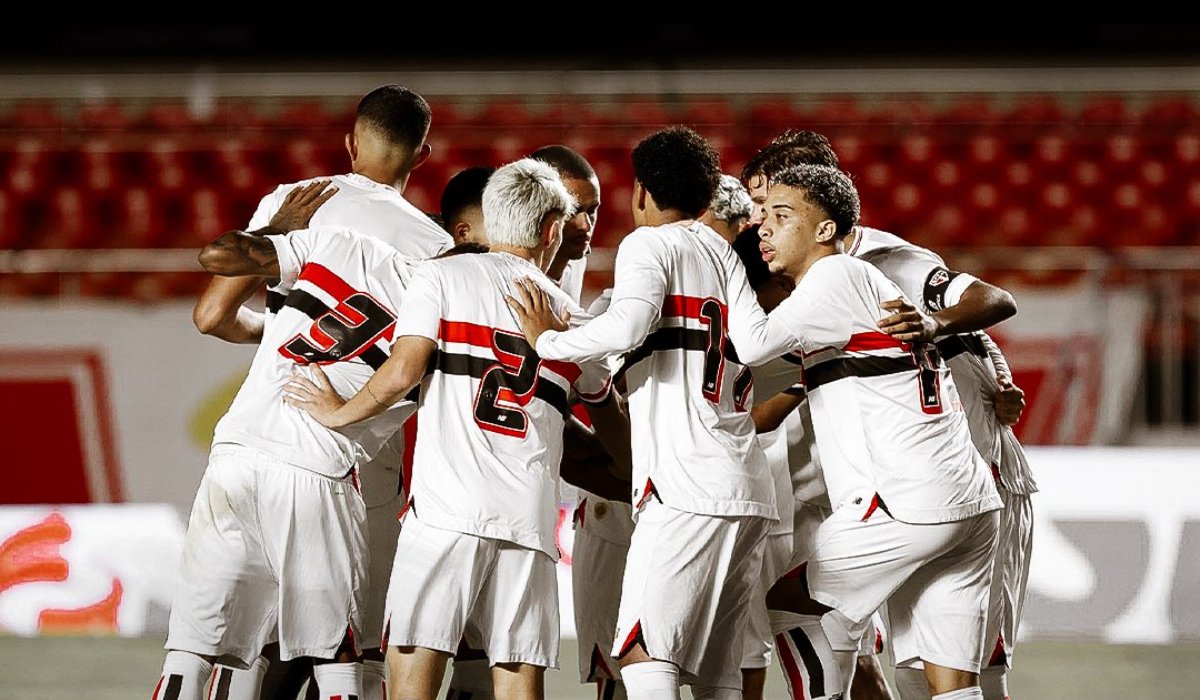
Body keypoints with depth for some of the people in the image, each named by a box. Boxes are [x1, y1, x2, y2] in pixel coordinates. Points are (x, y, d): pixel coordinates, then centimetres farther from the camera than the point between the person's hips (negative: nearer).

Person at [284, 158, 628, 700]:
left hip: (448, 508, -3)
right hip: (530, 514, 3)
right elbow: (612, 423, 31)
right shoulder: (570, 316, 19)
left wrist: (339, 412, 12)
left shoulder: (442, 277, 7)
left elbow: (402, 373, -5)